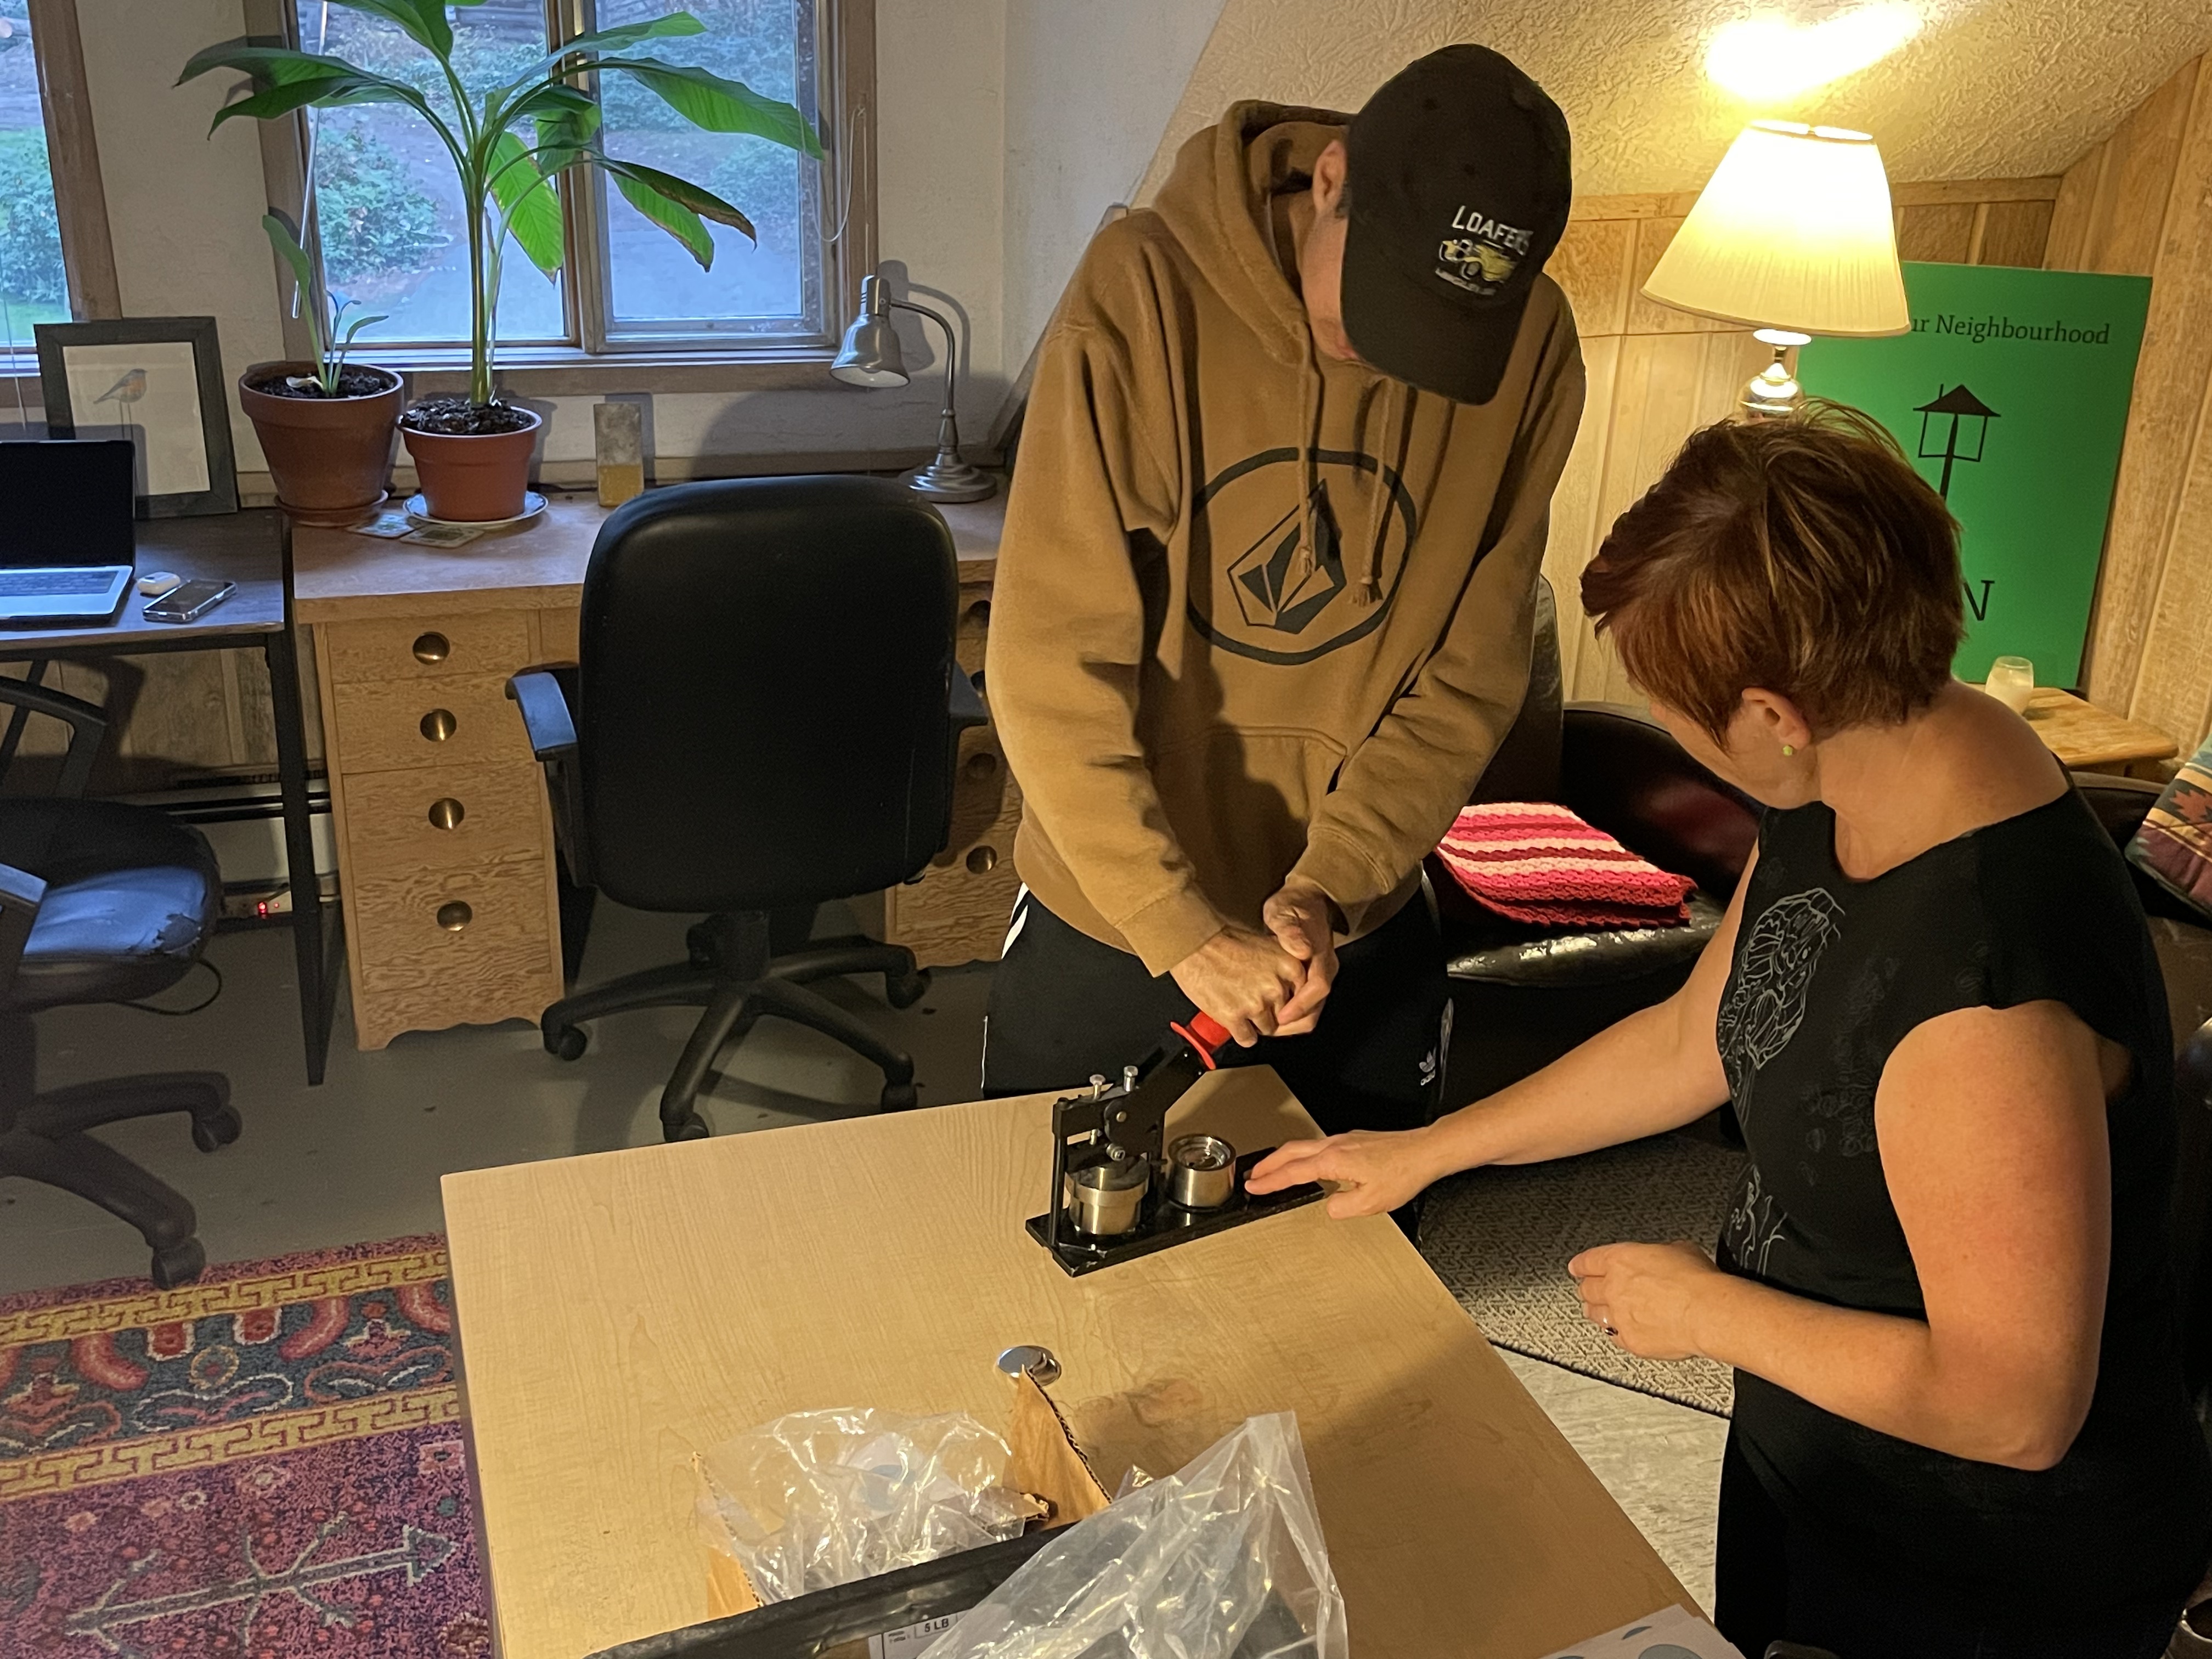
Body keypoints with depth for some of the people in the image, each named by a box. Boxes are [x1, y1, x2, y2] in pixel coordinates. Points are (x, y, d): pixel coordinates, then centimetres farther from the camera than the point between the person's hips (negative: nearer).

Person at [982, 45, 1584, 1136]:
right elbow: (1054, 667, -23)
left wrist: (1328, 888, -18)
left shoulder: (1531, 348, -11)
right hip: (1107, 922, -2)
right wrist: (1182, 928, -26)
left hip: (1360, 930, 3)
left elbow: (1470, 678, -7)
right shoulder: (1145, 290, -21)